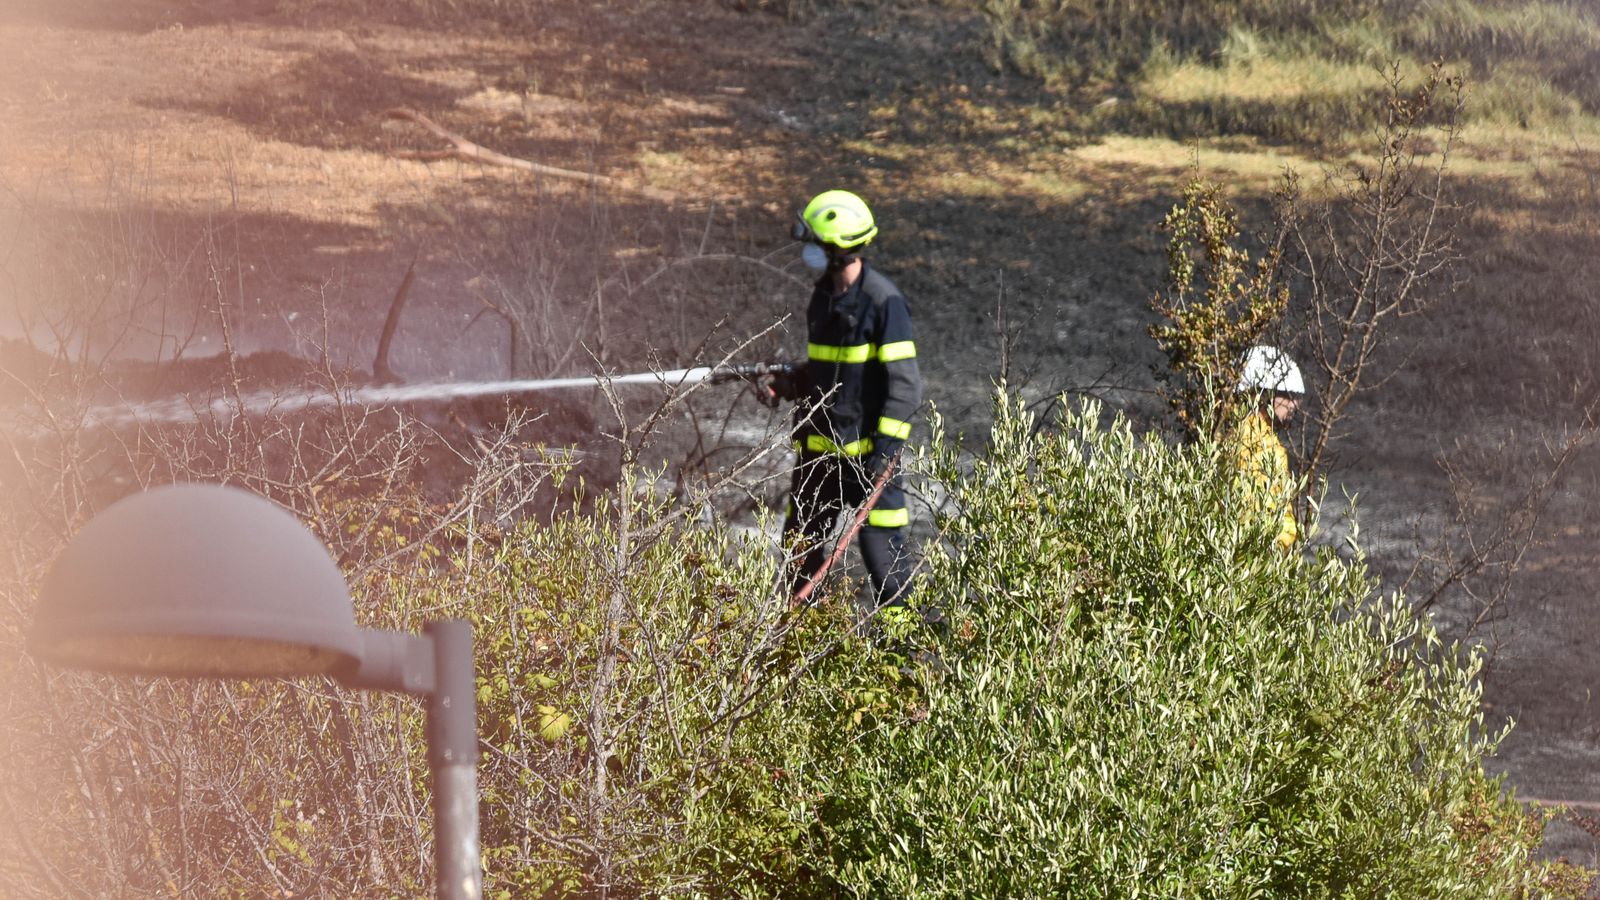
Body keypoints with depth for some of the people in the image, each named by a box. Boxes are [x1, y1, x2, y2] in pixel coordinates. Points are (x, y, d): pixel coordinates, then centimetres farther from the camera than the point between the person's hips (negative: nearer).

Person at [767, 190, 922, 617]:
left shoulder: (883, 300, -14)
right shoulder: (823, 297, 11)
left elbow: (904, 382, -16)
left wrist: (888, 446, -21)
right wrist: (787, 384, 4)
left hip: (867, 448, -8)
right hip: (820, 446, 8)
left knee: (881, 545, -6)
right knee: (801, 544, 12)